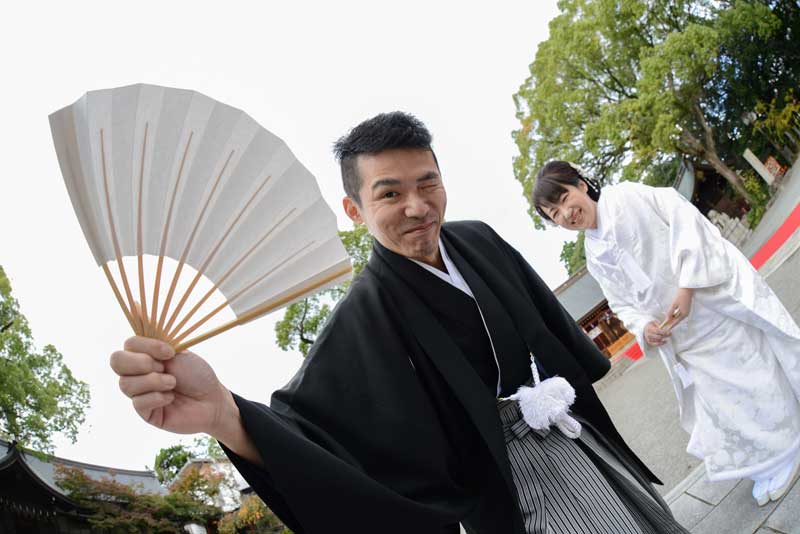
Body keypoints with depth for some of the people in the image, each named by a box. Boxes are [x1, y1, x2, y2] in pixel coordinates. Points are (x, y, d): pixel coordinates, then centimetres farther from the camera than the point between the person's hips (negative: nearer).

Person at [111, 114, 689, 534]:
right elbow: (314, 424, -36)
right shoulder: (364, 316, -23)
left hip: (573, 432, 6)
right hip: (510, 477, -6)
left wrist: (587, 382, 21)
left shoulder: (479, 240, -5)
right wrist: (223, 414, -57)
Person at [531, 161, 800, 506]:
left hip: (717, 301, -4)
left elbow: (685, 218, -13)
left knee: (760, 378, 4)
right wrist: (644, 326, -9)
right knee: (721, 406, 6)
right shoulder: (595, 260, 9)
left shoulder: (629, 196, -7)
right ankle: (772, 465, 28)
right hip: (686, 340, 5)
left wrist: (687, 286, -21)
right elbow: (623, 304, 13)